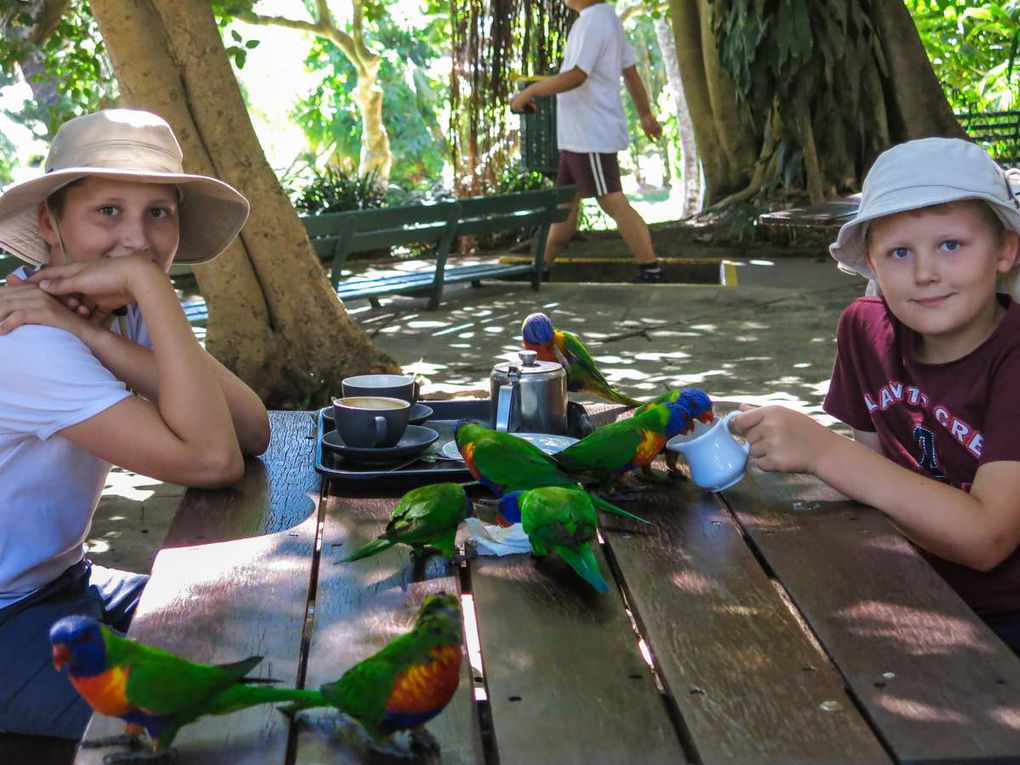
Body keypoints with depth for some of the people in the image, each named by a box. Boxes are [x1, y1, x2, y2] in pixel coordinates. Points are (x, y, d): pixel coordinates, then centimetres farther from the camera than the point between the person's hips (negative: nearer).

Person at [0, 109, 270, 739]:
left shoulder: (124, 312, -2)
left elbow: (253, 432, -18)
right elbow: (213, 460, -34)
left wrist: (93, 336, -27)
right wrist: (148, 283, -33)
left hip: (62, 583, 8)